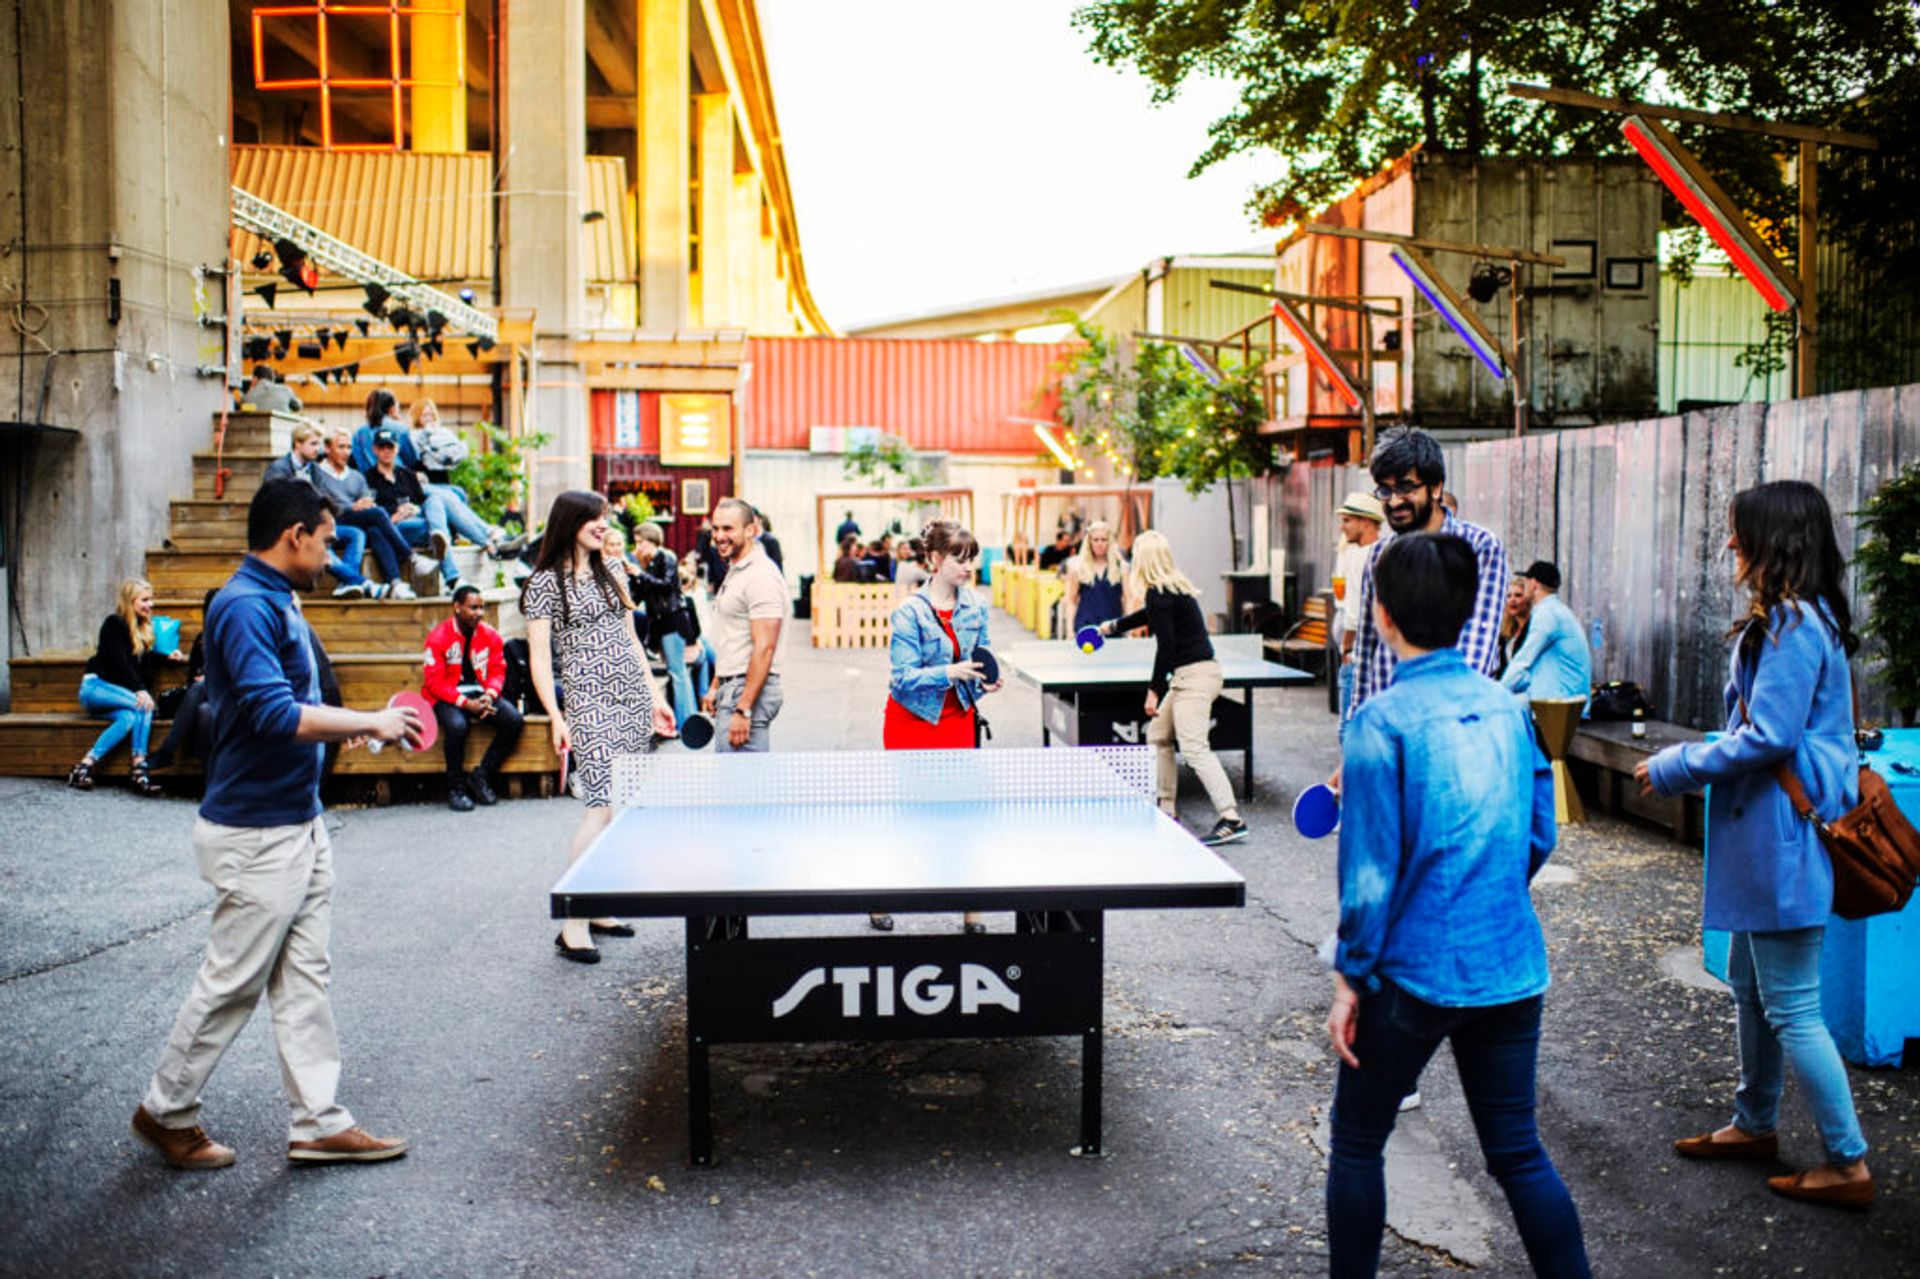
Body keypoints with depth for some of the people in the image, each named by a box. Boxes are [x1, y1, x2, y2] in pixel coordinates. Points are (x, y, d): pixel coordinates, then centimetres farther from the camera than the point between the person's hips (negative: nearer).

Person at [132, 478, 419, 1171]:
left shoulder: (278, 602, 11)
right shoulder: (244, 606, -20)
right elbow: (276, 716, -29)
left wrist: (358, 721, 9)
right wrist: (370, 721, -20)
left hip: (299, 822, 10)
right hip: (256, 834, -10)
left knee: (304, 978, 13)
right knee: (232, 983, 5)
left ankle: (319, 1121, 21)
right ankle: (167, 1111, 25)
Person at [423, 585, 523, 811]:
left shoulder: (491, 635, 3)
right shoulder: (438, 637, -9)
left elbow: (497, 672, 5)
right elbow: (434, 682, -11)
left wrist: (489, 696, -17)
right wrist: (466, 703, -22)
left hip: (481, 694, 4)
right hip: (447, 698, -4)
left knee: (513, 720, -21)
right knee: (456, 725, -36)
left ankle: (481, 777, -8)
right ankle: (456, 788, -15)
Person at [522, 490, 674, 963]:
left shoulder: (610, 576, 18)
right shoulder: (545, 582, -2)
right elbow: (539, 655, -7)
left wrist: (655, 698, 17)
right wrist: (556, 717, -17)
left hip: (634, 700, 7)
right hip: (591, 705, -7)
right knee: (604, 807, -15)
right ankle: (572, 924, -9)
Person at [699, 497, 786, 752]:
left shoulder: (761, 576, -15)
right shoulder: (734, 572, 18)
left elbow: (764, 648, -21)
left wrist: (743, 710, -24)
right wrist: (715, 688, 23)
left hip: (750, 691, -10)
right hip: (731, 689, 10)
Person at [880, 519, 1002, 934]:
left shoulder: (975, 607, -2)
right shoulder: (910, 613, -17)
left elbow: (978, 663, 9)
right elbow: (903, 677, -22)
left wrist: (984, 683, -12)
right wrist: (949, 672, -34)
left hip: (958, 720, 4)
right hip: (912, 721, -4)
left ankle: (970, 908, 9)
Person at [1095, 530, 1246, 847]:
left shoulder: (1158, 593, -12)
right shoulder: (1175, 588, 17)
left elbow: (1166, 645, -19)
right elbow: (1151, 615, 38)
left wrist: (1154, 689, -14)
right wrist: (1114, 626, 54)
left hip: (1195, 675, -10)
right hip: (1190, 675, 10)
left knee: (1194, 748, -18)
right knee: (1158, 735, 19)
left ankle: (1231, 820, -25)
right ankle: (1168, 810, 25)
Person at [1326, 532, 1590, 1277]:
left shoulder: (1382, 720, -16)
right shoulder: (1505, 706, 2)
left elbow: (1372, 867, -15)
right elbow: (1539, 834, 10)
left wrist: (1351, 976, -6)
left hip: (1417, 972, -5)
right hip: (1511, 966, 5)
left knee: (1357, 1140, 14)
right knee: (1517, 1149, 17)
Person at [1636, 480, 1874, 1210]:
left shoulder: (1793, 627, -20)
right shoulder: (1800, 618, 12)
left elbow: (1768, 737, -24)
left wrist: (1674, 769, -13)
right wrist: (1692, 763, 12)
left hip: (1784, 837, -11)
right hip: (1767, 834, 11)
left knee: (1791, 1006, -1)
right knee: (1750, 985, 20)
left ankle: (1847, 1163, 10)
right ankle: (1755, 1124, 34)